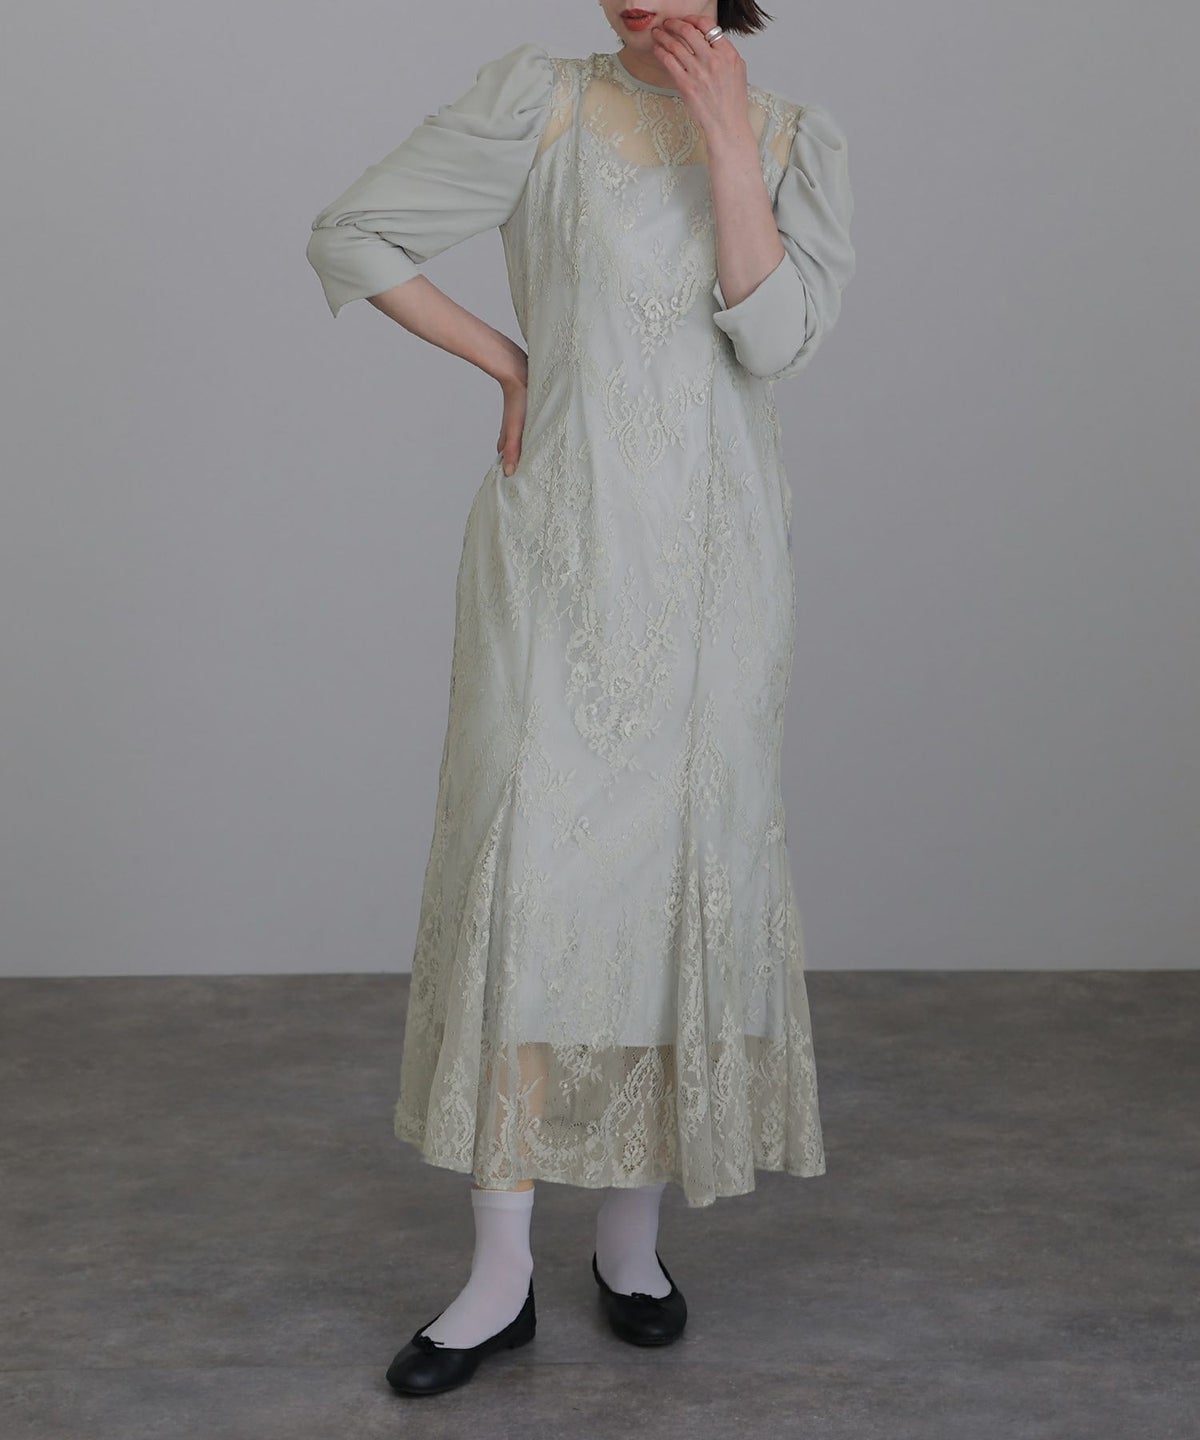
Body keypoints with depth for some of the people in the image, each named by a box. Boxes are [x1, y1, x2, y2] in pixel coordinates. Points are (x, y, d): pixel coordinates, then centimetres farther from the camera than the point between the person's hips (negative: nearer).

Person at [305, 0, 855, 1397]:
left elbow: (775, 338, -8)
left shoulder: (797, 135, 7)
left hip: (715, 562, 2)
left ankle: (632, 1238, 21)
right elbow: (349, 234, 0)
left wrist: (727, 140, -14)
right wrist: (509, 364, 0)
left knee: (686, 872, 5)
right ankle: (500, 1273, 3)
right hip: (559, 548, -2)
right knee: (524, 872, -7)